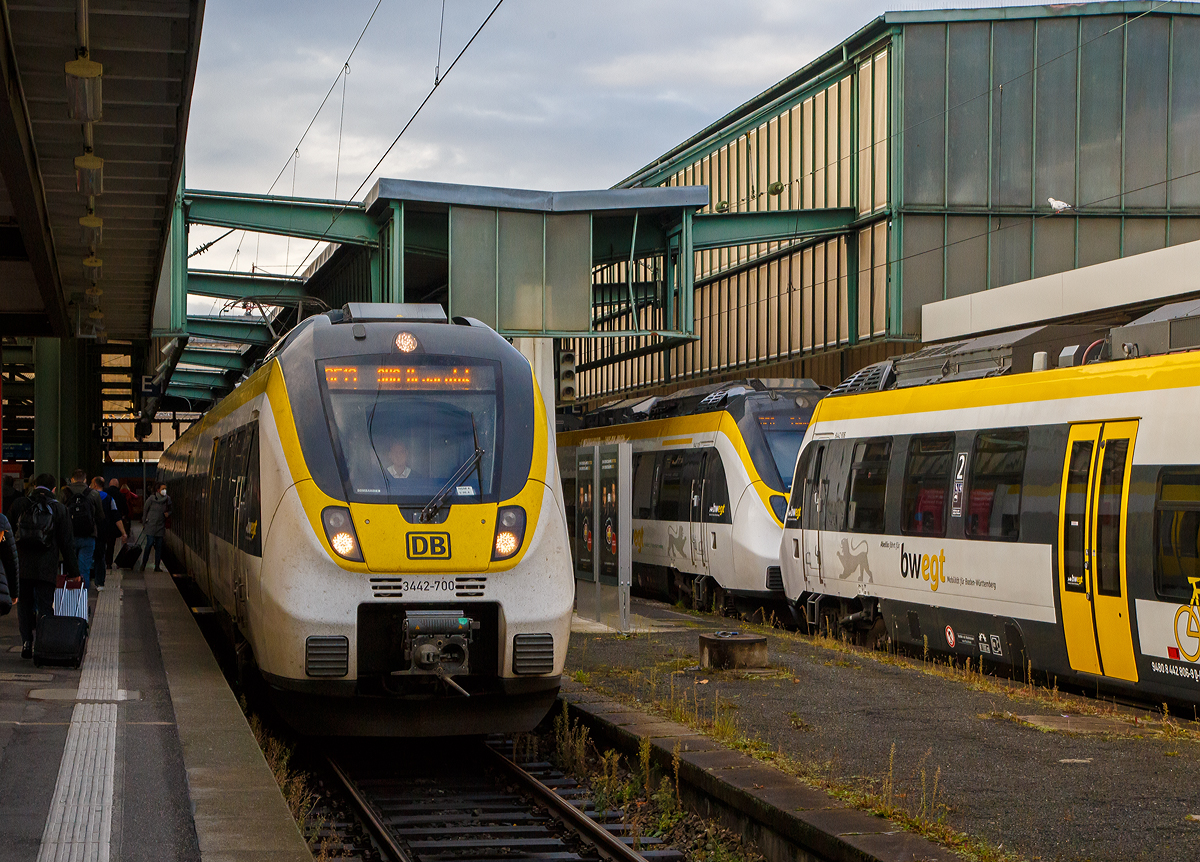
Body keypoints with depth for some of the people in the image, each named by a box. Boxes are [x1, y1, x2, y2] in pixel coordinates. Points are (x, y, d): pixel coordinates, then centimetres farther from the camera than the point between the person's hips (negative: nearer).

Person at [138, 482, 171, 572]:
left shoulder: (168, 499, 4)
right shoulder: (152, 499, -6)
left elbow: (170, 510, 19)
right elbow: (145, 510, 4)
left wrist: (168, 514, -5)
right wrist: (144, 523, 5)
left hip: (161, 526, 4)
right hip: (151, 525, -4)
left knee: (159, 546, 3)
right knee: (149, 544, -10)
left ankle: (157, 566, 8)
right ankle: (143, 564, 1)